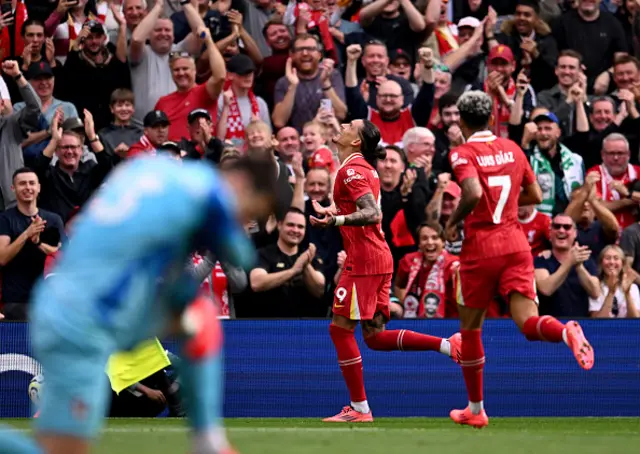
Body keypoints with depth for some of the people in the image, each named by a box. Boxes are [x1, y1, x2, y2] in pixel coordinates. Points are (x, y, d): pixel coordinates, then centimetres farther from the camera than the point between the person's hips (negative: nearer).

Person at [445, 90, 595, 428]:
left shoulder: (462, 153, -7)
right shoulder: (512, 149, 11)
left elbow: (473, 193, -24)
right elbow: (535, 195, 16)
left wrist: (453, 222, -8)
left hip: (480, 248, -4)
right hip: (516, 245, 4)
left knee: (470, 327, 13)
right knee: (527, 322, -7)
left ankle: (475, 409, 21)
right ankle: (566, 331, -43)